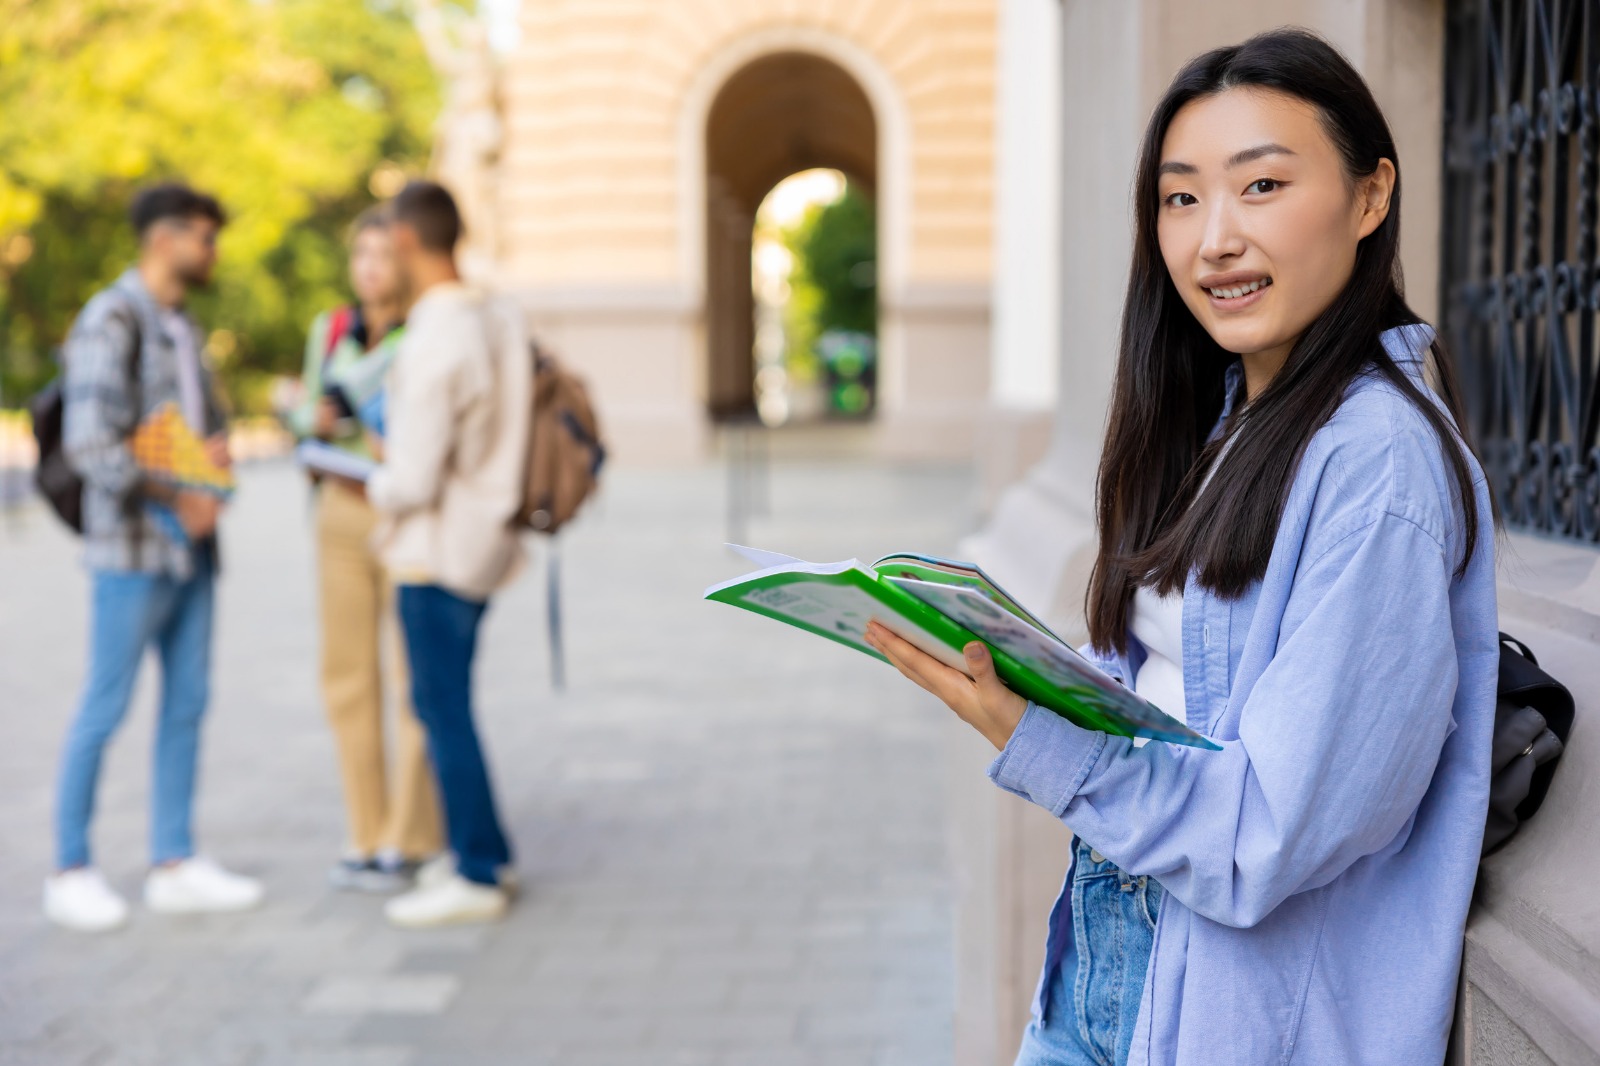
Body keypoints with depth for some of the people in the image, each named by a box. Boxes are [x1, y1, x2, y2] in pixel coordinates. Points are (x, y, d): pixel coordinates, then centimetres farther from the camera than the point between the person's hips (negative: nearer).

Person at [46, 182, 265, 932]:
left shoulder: (182, 329, 15)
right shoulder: (110, 323, -11)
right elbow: (89, 446, -19)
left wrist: (216, 453, 1)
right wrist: (176, 501, -15)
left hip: (192, 547, 8)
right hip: (133, 548, -8)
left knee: (187, 704, 9)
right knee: (105, 709, 0)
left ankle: (174, 864, 18)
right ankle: (70, 873, 12)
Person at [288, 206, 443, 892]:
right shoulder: (330, 331, 7)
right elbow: (306, 414, 14)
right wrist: (317, 420, -8)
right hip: (342, 513, 5)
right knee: (348, 678, 7)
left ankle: (409, 843, 7)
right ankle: (366, 837, 17)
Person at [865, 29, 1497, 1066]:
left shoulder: (1377, 458, -20)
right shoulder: (1223, 420, 7)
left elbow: (1273, 838, -22)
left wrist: (1025, 736, -23)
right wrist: (1002, 657, -3)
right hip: (1110, 942, 7)